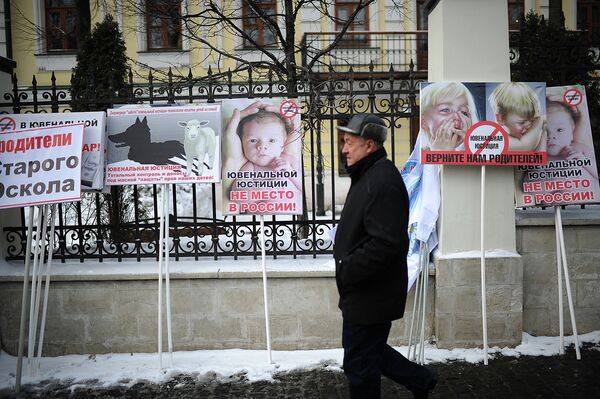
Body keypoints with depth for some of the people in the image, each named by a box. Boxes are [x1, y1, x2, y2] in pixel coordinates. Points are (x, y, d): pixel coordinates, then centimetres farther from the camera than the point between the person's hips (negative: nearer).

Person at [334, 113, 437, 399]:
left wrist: (347, 271, -20)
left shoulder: (382, 182, -22)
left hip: (370, 297, -10)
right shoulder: (369, 176, 13)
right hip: (366, 293, 10)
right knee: (370, 352, 24)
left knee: (360, 367, 4)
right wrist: (346, 266, 11)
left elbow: (386, 243, -30)